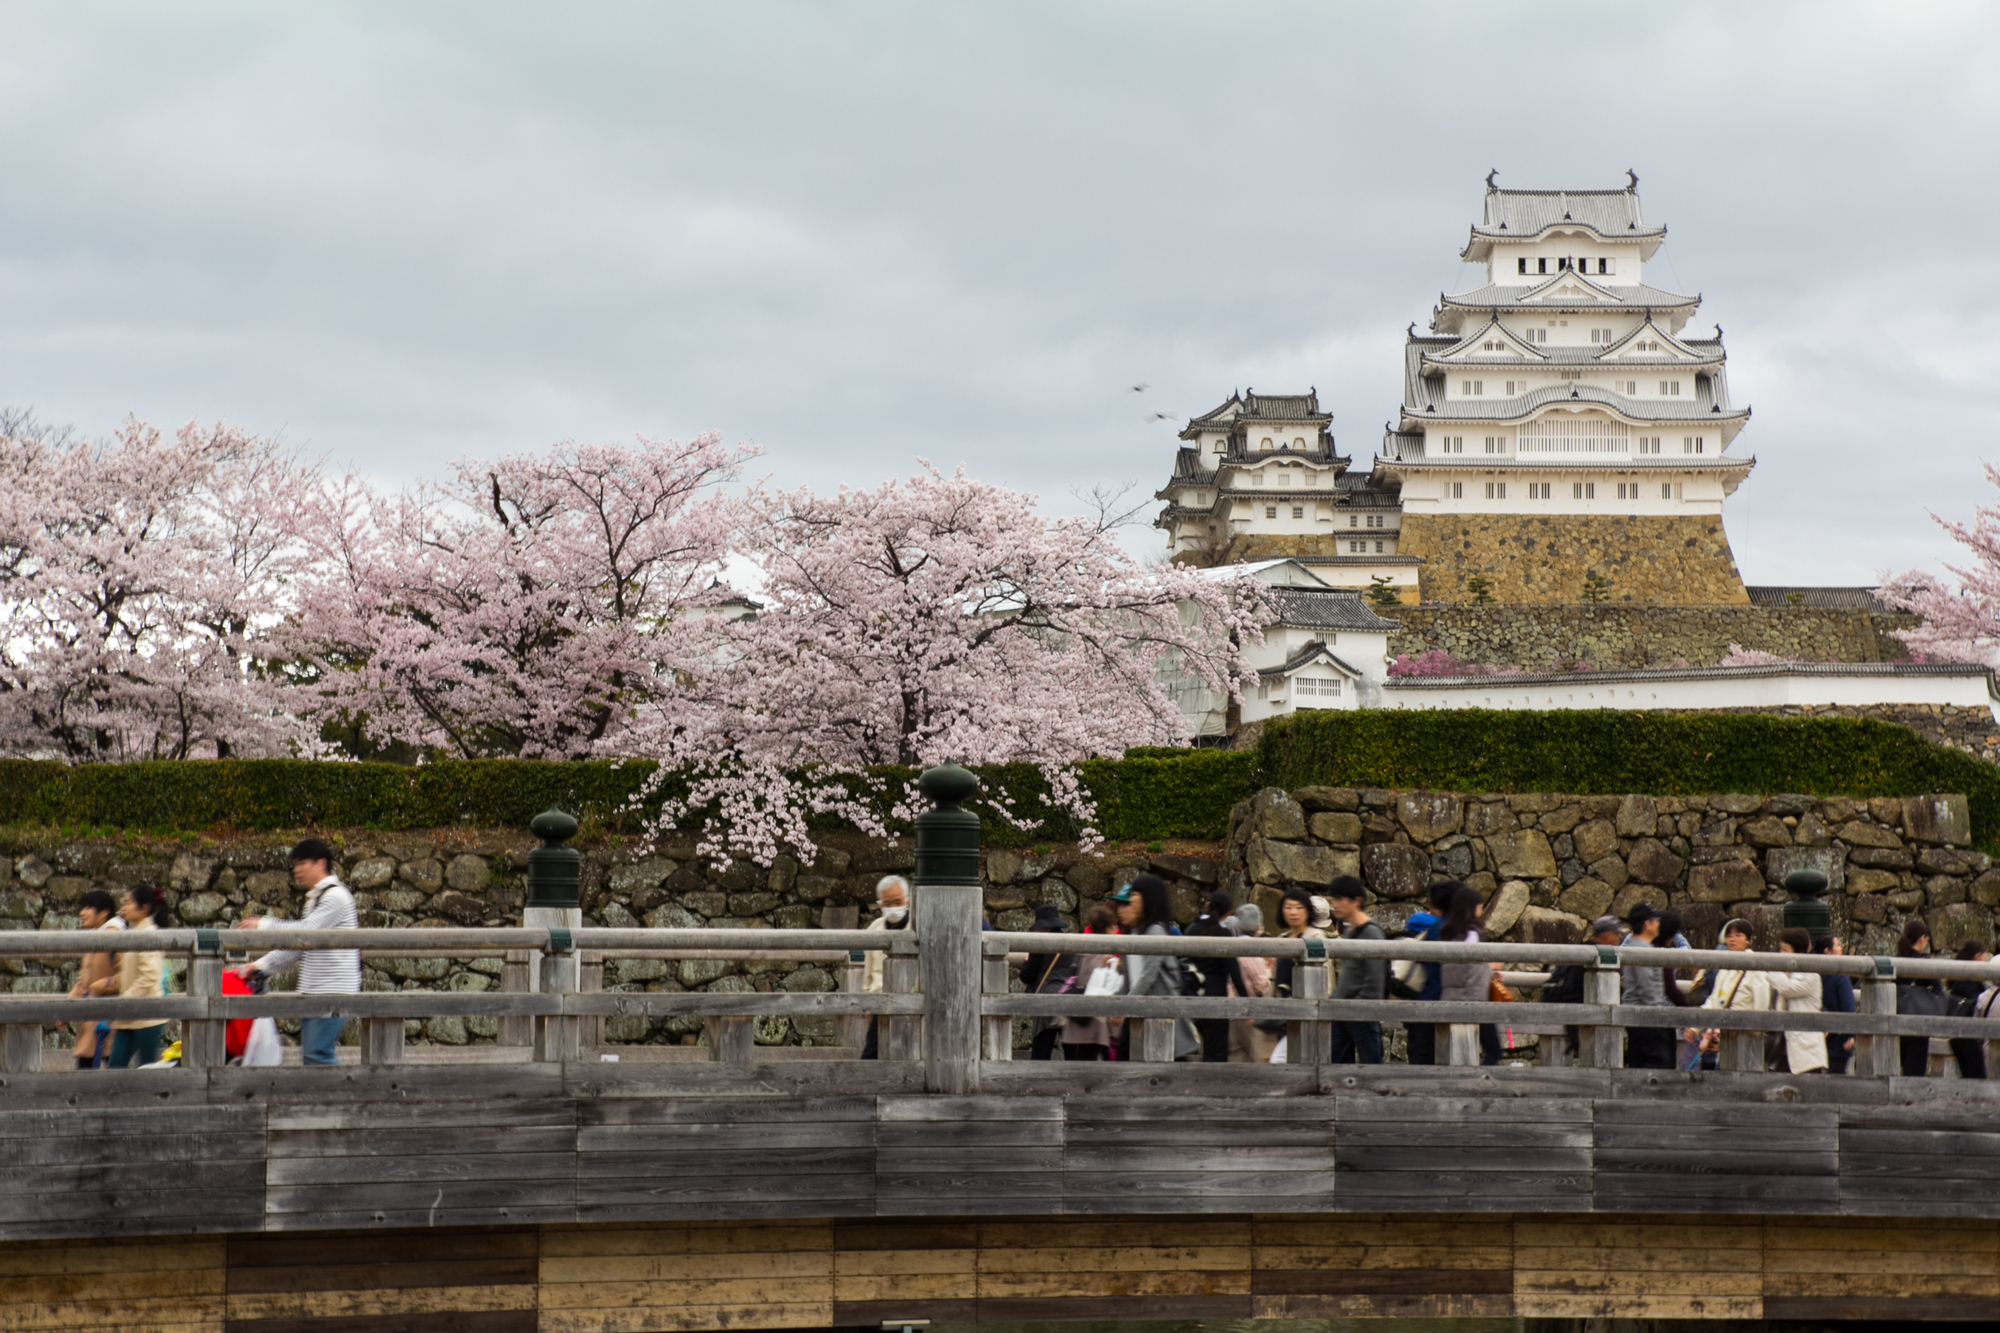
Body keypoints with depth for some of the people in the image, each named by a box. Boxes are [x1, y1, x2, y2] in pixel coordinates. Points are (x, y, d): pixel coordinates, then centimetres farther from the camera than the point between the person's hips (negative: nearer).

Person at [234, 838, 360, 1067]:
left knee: (317, 1056, -15)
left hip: (334, 991, -10)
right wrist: (262, 965, 12)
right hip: (314, 992, 10)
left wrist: (263, 925, -12)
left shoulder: (336, 896, -10)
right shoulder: (315, 898, 20)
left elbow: (305, 931, -20)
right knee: (310, 1055, 8)